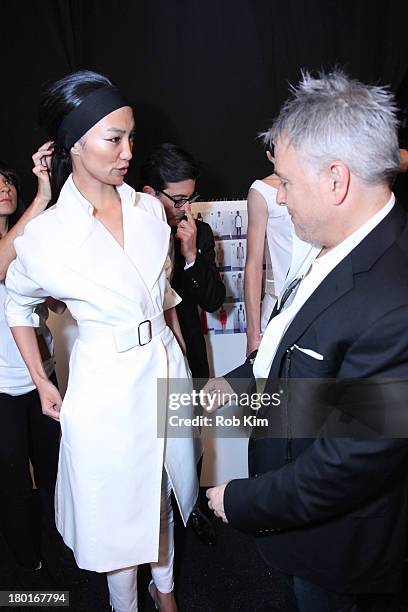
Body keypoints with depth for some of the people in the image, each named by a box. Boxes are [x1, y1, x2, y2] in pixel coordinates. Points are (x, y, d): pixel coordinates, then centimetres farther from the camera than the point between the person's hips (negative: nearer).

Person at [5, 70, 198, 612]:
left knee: (161, 492, 24)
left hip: (165, 368, 5)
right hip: (106, 383, -4)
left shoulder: (150, 209, -3)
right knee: (117, 507, 16)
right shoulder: (45, 235, -15)